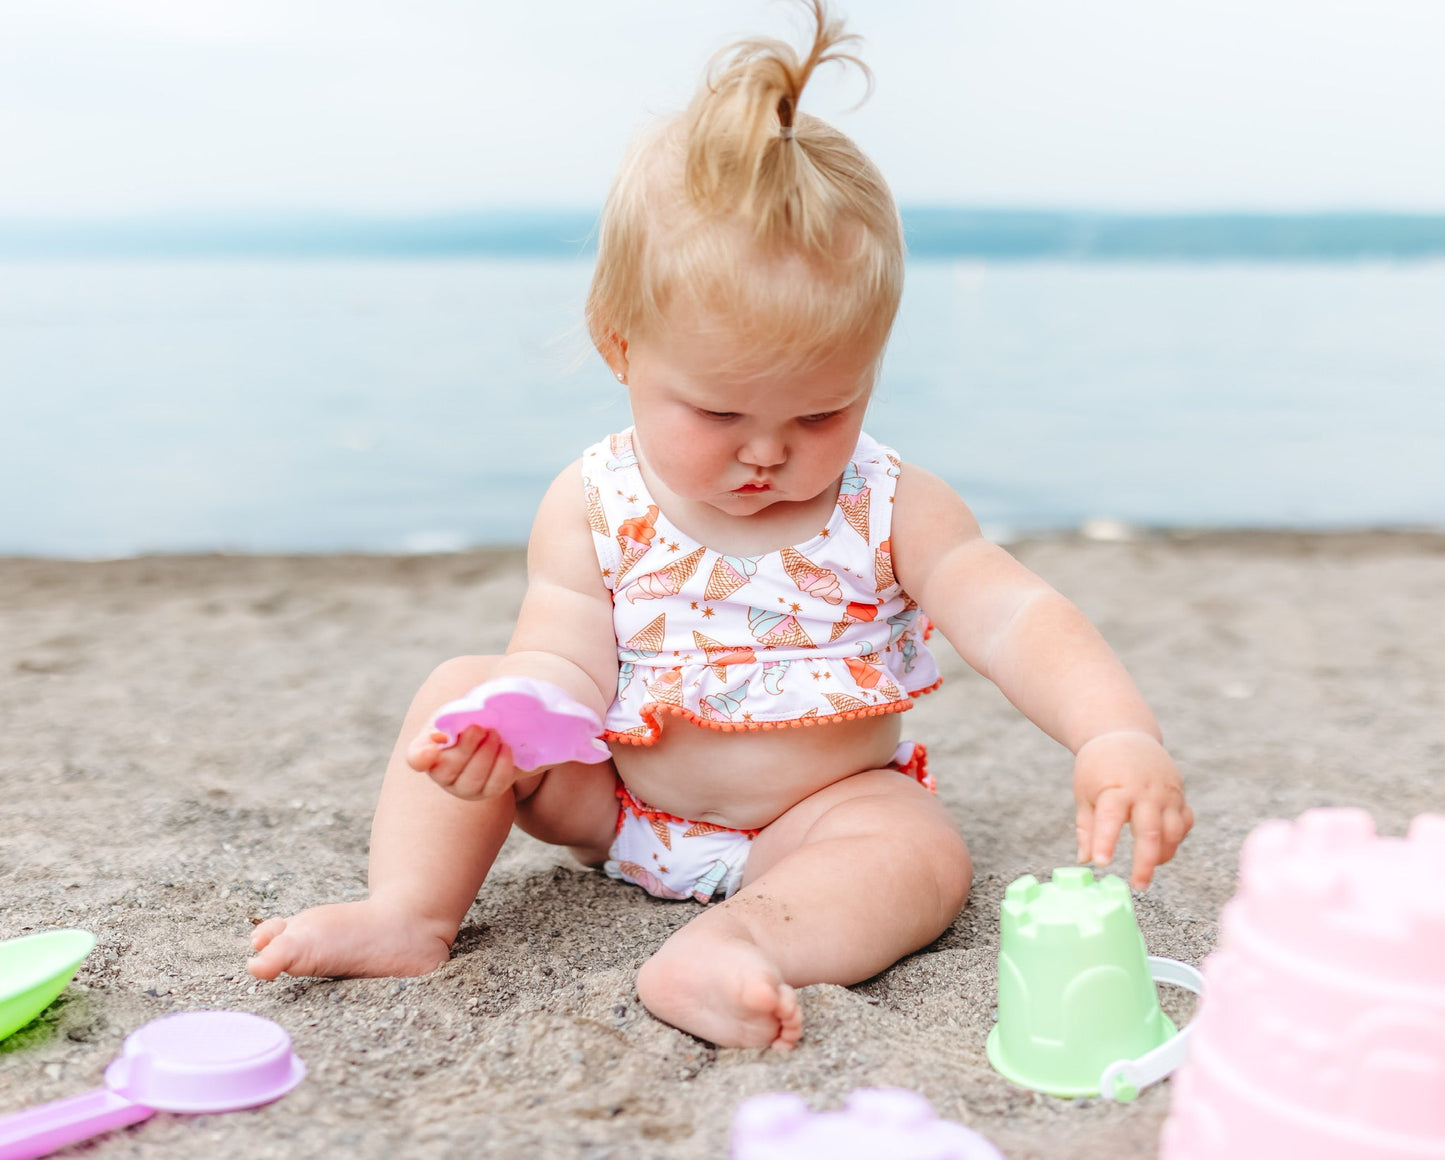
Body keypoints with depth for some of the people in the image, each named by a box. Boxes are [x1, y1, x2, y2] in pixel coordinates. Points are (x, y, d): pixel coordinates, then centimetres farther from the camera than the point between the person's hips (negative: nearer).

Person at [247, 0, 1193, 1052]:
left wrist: (1117, 733, -41)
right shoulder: (594, 507, -11)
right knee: (460, 686, -11)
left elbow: (1015, 618, -23)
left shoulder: (891, 511, -13)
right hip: (613, 798, 2)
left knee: (923, 855, -28)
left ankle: (723, 946, -43)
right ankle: (411, 914, -14)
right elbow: (568, 662, -14)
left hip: (821, 813, -1)